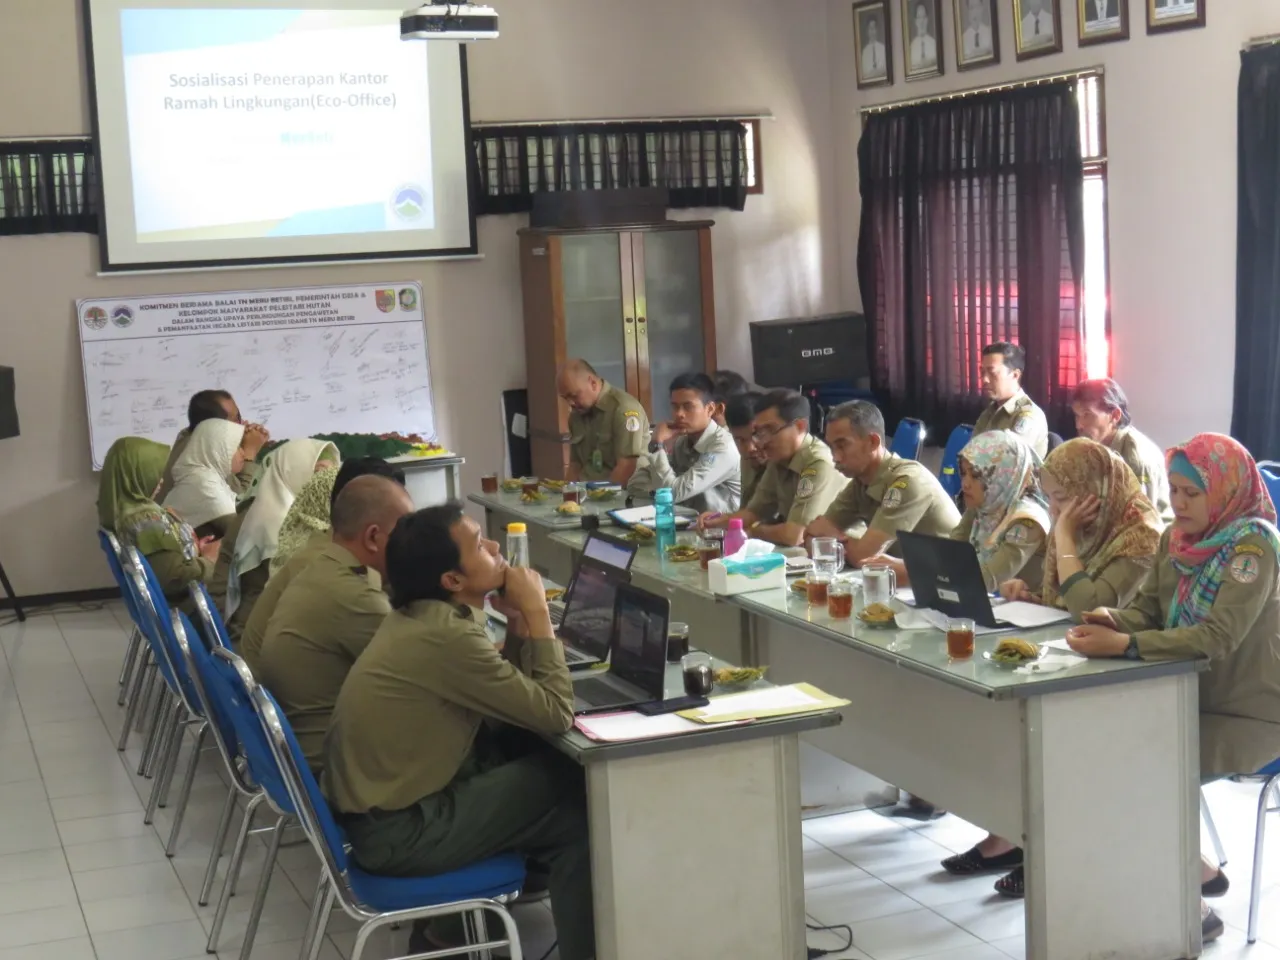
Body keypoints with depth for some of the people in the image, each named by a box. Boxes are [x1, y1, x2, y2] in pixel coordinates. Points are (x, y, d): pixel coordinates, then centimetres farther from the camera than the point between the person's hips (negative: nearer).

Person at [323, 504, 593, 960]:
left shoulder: (423, 615, 4)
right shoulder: (445, 635, -25)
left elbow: (510, 704, 8)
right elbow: (556, 713, -21)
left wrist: (518, 623, -5)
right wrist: (537, 612, -15)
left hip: (378, 797, 9)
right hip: (397, 831, -9)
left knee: (547, 762, 11)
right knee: (576, 806, 0)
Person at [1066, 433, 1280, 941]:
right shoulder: (1176, 538, 4)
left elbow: (1217, 638, -32)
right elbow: (1148, 607, 6)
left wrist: (1123, 645, -39)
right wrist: (1112, 620, -18)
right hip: (1192, 700, 8)